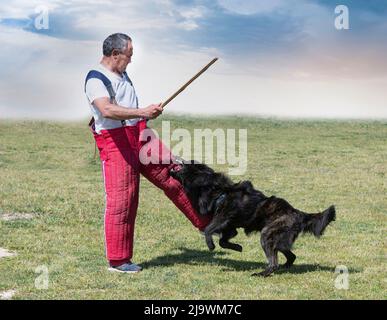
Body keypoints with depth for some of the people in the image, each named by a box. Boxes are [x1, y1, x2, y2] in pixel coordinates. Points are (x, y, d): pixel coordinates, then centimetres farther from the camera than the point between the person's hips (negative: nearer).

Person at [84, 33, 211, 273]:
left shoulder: (122, 75, 17)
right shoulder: (96, 80, -12)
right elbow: (107, 110, -30)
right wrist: (142, 113, -37)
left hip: (140, 135, 8)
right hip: (115, 143, -8)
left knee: (175, 176, 5)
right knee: (121, 199, -7)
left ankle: (207, 222, 14)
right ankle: (117, 260, 2)